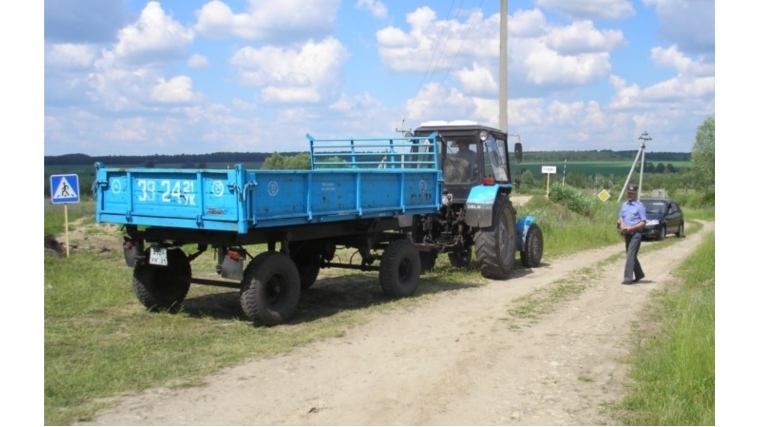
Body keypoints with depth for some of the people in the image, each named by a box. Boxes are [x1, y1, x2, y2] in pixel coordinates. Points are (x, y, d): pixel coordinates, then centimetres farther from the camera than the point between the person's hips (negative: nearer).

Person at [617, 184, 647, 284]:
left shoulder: (640, 206, -10)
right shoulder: (624, 204, 11)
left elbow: (643, 222, -12)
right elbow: (620, 217, 17)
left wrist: (630, 228, -20)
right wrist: (622, 223, -6)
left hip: (636, 233, -7)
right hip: (627, 233, 7)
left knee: (631, 255, -14)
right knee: (630, 255, 15)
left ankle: (628, 278, -16)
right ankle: (639, 274, 32)